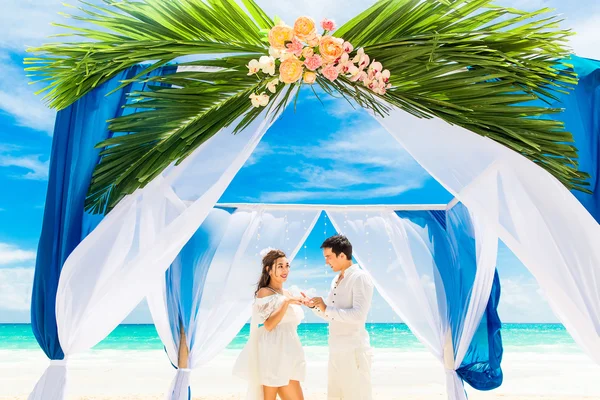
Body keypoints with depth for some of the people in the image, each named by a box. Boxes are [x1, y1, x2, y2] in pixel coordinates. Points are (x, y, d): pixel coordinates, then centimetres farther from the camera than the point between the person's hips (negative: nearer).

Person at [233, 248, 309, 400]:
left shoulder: (287, 294, 15)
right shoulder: (264, 292, -7)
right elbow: (268, 325, -19)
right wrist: (287, 302, -22)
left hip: (287, 355, 8)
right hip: (272, 355, -7)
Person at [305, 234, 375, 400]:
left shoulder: (360, 278, -12)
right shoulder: (336, 281, 14)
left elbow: (358, 315, -24)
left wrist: (326, 308, -18)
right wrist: (315, 306, 4)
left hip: (354, 352, -8)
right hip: (336, 352, 8)